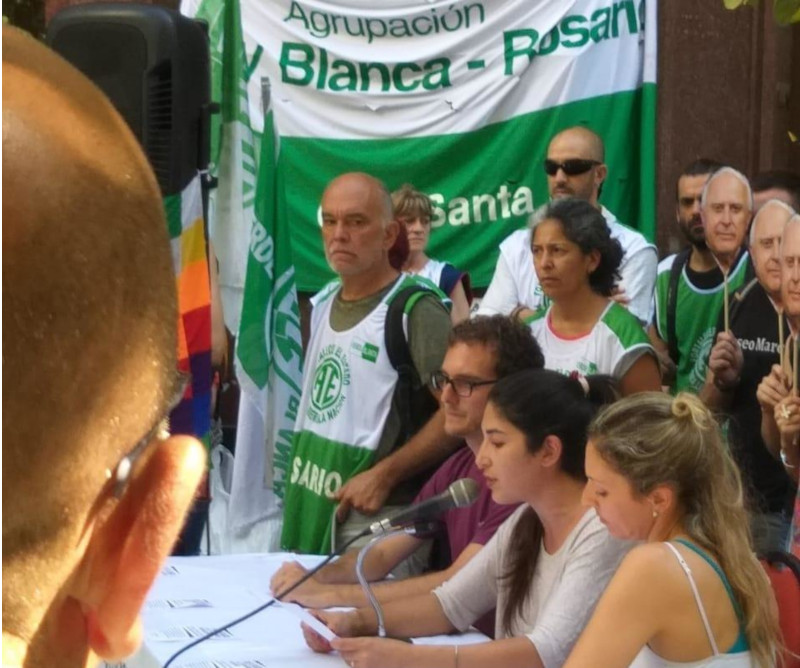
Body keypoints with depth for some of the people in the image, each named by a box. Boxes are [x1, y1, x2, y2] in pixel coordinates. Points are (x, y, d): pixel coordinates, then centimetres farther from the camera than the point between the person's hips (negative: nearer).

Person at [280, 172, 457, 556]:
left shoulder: (415, 311, -13)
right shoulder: (322, 304, 12)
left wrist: (384, 475, -20)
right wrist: (296, 485, 16)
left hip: (376, 516, -7)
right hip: (311, 509, 8)